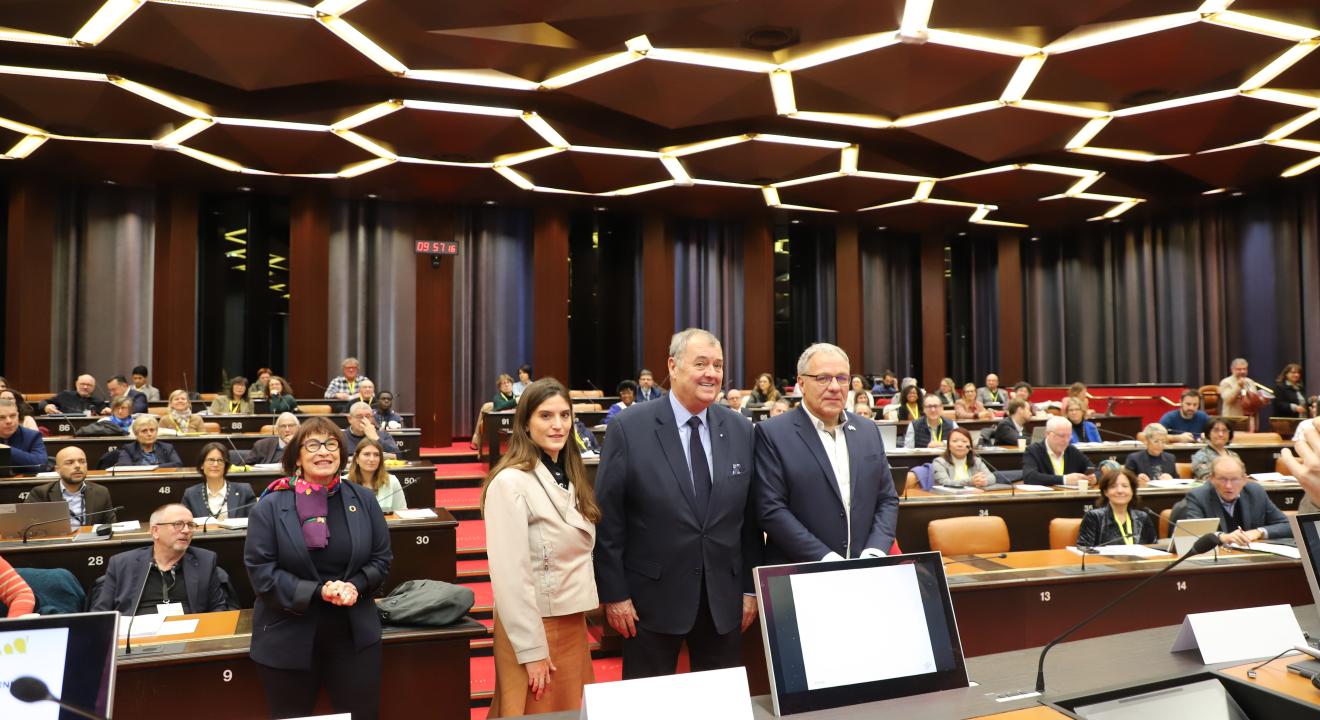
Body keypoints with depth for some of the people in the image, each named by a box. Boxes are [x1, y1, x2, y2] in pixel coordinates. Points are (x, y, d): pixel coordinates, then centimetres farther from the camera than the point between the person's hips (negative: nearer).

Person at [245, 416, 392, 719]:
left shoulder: (363, 500, 2)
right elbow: (260, 572, -12)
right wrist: (317, 592, -20)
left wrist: (355, 586, -15)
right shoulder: (270, 507, -7)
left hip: (354, 633, 2)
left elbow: (381, 558, 5)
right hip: (289, 638, -2)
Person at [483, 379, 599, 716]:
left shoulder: (570, 476, 8)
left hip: (573, 619, 7)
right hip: (533, 623, -7)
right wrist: (531, 649, -18)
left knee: (572, 711, 16)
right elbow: (510, 575, -19)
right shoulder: (511, 482, -18)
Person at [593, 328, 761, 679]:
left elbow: (750, 516, 7)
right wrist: (614, 594, -8)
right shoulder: (629, 428, -9)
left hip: (723, 600, 3)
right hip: (652, 599, -3)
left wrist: (750, 587, 7)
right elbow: (608, 518, -7)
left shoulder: (740, 430, 3)